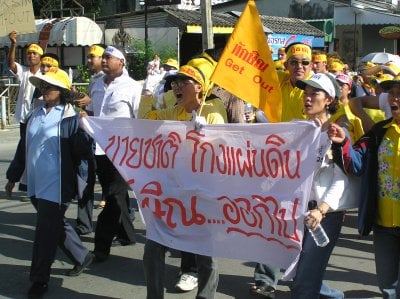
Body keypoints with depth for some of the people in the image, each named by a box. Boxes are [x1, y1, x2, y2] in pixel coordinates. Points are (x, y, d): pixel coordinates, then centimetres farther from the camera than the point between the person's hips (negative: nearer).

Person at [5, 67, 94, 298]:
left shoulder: (70, 117, -10)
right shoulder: (35, 116, 11)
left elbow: (84, 152, -17)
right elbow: (24, 147, 19)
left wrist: (84, 130, -34)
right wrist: (14, 176, 22)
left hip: (56, 186, -7)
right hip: (36, 184, 7)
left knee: (46, 232, -2)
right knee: (56, 226, 19)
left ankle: (40, 279, 11)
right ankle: (82, 256, 38)